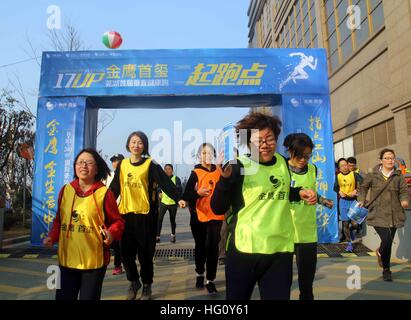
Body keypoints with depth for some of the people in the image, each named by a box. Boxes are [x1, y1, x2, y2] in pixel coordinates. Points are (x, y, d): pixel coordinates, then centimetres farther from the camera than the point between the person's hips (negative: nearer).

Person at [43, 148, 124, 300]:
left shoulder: (104, 193, -9)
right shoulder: (65, 190, 3)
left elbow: (118, 222, -5)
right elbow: (59, 219, 14)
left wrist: (111, 233, -25)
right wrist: (52, 237, 0)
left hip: (94, 261, -4)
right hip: (66, 259, 4)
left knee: (89, 297, 9)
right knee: (63, 297, 15)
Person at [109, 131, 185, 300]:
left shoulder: (151, 164, -4)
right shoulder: (122, 164, 8)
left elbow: (165, 182, -15)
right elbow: (114, 187, 12)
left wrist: (178, 198, -27)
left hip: (145, 214, -3)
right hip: (125, 213, 4)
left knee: (145, 253, 5)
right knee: (126, 252, 8)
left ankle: (146, 286, 26)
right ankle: (134, 282, 32)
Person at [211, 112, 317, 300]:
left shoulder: (283, 162, 6)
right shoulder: (240, 166, -10)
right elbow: (218, 209, -12)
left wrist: (300, 193, 7)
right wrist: (225, 178, -26)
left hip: (281, 249, 4)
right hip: (245, 249, -4)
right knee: (237, 297, 14)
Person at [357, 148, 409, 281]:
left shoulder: (398, 176, 5)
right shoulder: (372, 176, 1)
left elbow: (404, 191, 6)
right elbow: (363, 188, 15)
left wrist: (405, 200, -14)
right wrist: (361, 200, 3)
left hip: (394, 215, 3)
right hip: (378, 214, -2)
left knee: (389, 242, 6)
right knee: (387, 240, -14)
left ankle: (380, 252, 44)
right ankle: (386, 269, 10)